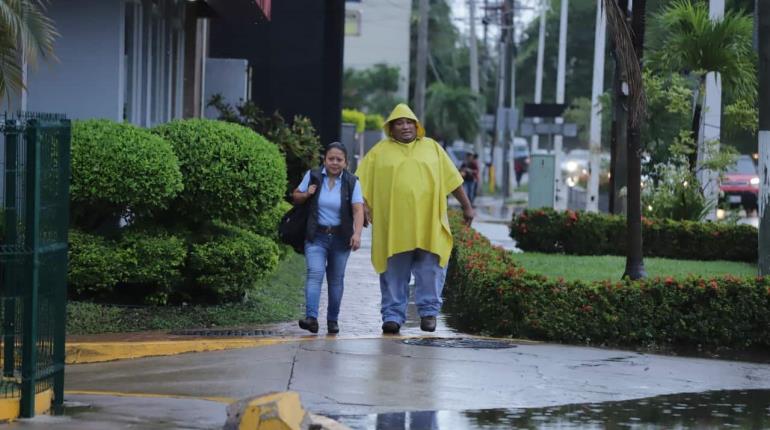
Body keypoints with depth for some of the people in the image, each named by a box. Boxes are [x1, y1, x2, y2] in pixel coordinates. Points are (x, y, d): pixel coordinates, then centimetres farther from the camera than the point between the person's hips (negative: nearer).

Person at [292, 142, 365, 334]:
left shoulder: (351, 182, -1)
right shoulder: (313, 176, 1)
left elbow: (358, 210, -11)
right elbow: (296, 197, 13)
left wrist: (357, 233, -27)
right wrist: (307, 194, -10)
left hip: (340, 238, 1)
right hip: (316, 237, -1)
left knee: (336, 279, 7)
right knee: (315, 273, -17)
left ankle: (333, 320, 18)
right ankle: (311, 317, -27)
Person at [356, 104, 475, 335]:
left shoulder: (432, 148, 12)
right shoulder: (380, 151, 9)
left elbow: (453, 179, 15)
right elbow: (362, 181, 6)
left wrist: (466, 206, 13)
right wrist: (363, 204, -8)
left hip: (427, 223, 1)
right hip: (393, 225, -1)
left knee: (430, 270, -1)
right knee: (394, 273, 1)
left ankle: (429, 311, 8)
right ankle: (393, 315, 5)